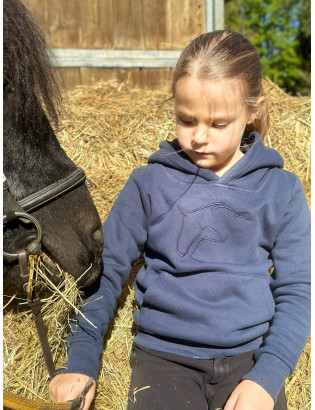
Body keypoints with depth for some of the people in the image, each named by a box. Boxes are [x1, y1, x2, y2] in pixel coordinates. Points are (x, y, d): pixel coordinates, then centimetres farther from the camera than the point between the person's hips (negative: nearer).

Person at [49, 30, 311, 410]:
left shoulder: (281, 190, 0)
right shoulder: (150, 183, 0)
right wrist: (80, 362, -5)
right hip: (164, 354, 0)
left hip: (250, 355, 1)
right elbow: (104, 271, 2)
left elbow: (295, 292, 1)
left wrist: (267, 378, -12)